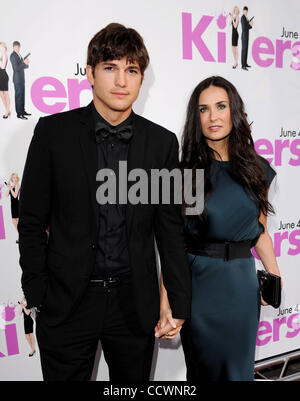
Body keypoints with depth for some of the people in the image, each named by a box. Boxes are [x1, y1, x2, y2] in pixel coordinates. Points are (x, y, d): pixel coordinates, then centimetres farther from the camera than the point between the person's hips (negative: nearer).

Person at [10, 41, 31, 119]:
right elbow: (16, 68, -21)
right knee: (18, 96, -5)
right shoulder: (13, 55, -13)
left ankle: (22, 111, 21)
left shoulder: (18, 55, 15)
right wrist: (24, 63, -15)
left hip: (21, 78, 9)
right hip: (17, 79, -9)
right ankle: (19, 114, -2)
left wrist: (26, 64, -2)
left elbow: (22, 66, 18)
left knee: (22, 95, 13)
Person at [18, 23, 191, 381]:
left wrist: (179, 303, 3)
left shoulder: (162, 142, -1)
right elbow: (32, 221, -2)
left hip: (135, 302, 2)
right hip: (66, 302, -1)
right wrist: (36, 295, -3)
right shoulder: (53, 131, -6)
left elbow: (170, 229, 2)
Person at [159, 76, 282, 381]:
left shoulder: (258, 169, 3)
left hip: (242, 283, 3)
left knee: (238, 368, 17)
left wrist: (275, 276, 1)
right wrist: (166, 301, -13)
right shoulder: (185, 172, -7)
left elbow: (260, 232, 11)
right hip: (197, 283, -2)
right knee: (203, 368, 15)